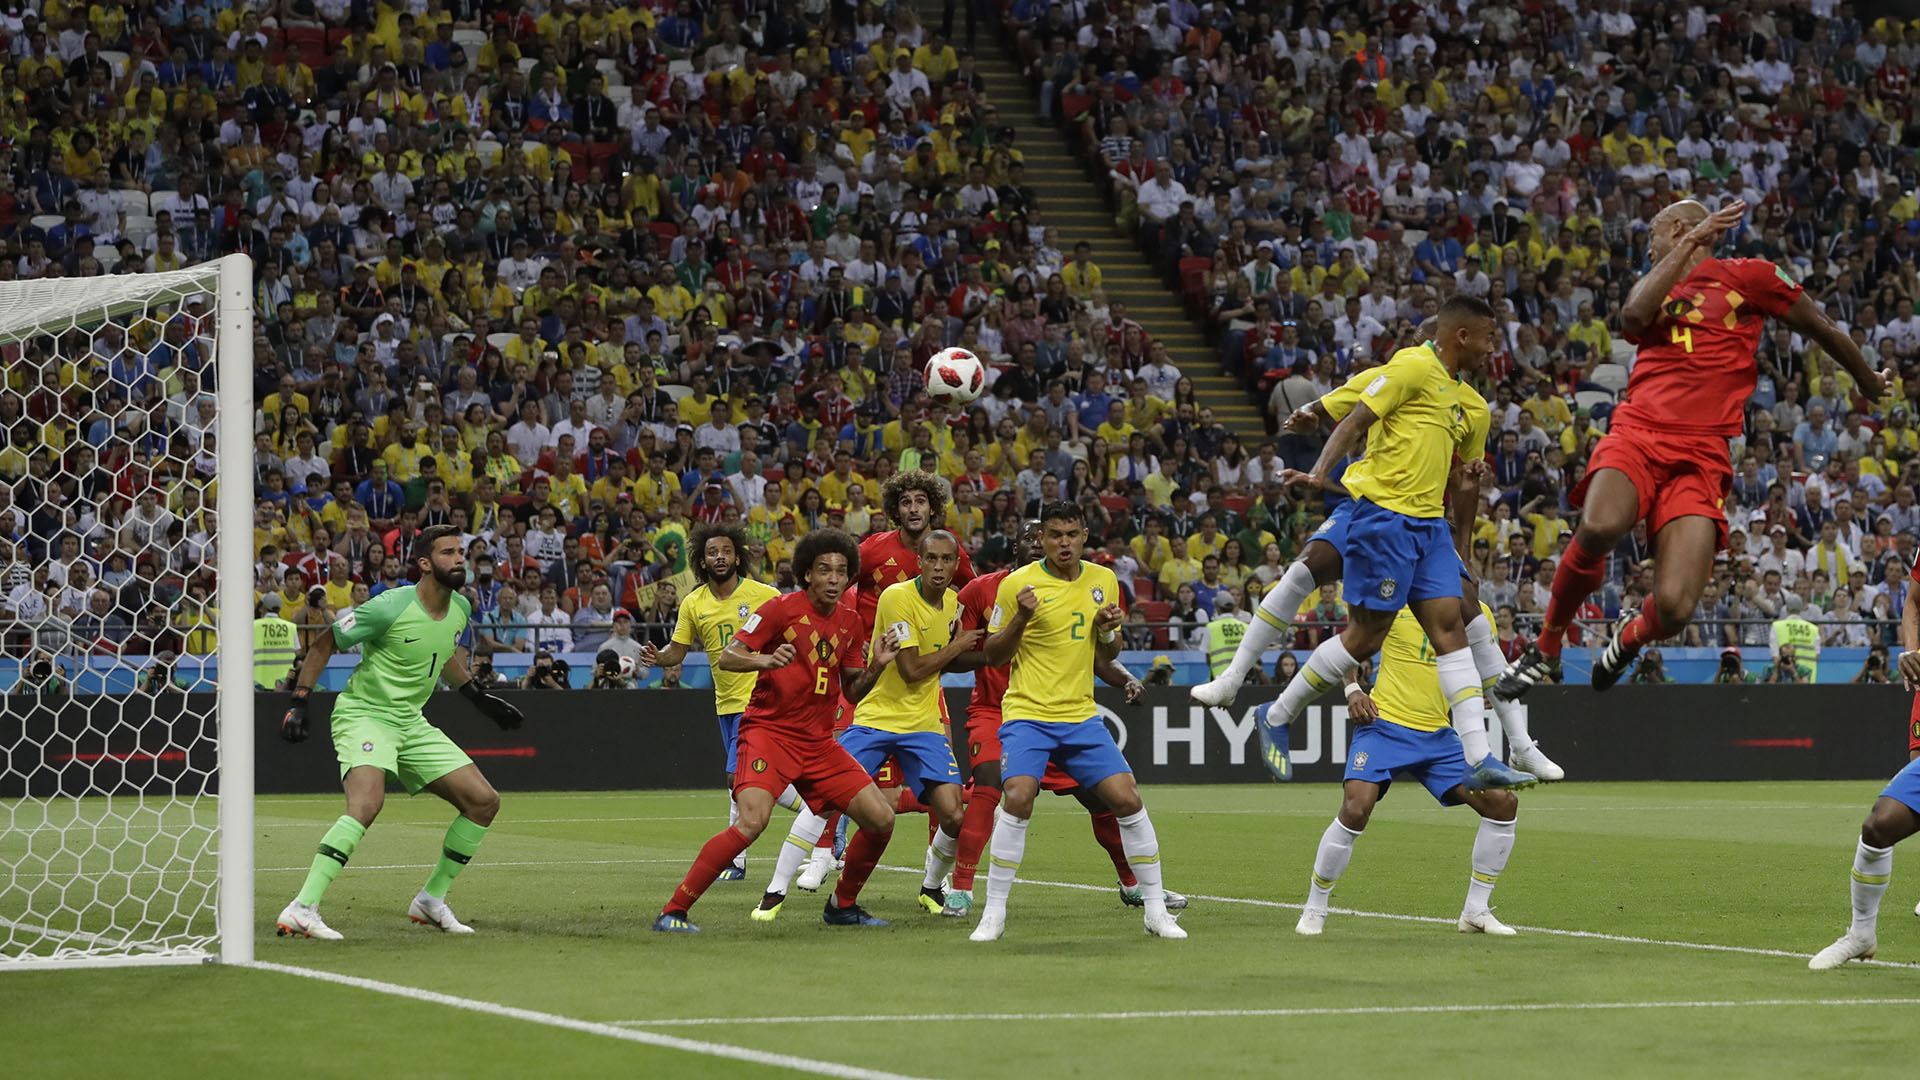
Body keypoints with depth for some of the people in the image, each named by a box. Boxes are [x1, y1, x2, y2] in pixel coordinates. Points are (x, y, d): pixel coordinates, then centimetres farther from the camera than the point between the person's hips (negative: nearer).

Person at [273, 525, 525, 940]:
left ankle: (431, 899, 17)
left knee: (484, 801, 3)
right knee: (367, 801, -34)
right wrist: (299, 702, -14)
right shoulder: (389, 608, -20)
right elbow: (323, 645, -9)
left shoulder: (460, 609, 2)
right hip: (363, 714, -8)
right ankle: (301, 910, -36)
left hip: (411, 722, 8)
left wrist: (478, 696, 26)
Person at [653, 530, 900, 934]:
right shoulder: (782, 608, -7)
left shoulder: (849, 623, 11)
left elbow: (852, 692, 17)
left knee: (881, 818, -1)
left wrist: (876, 666, -2)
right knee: (752, 821, -28)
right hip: (769, 730, -6)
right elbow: (725, 658, -10)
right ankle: (674, 911, -21)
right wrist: (765, 661, -29)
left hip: (818, 741, 6)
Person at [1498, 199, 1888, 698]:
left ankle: (1632, 635, 21)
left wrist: (1868, 381, 35)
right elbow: (1633, 315, 0)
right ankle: (1546, 648, -9)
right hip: (1637, 433, 2)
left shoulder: (1748, 276, 14)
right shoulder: (1655, 286, 25)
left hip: (1701, 455, -2)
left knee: (1675, 608, -18)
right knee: (1598, 528, -33)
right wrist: (1691, 245, 2)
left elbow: (1822, 330, 23)